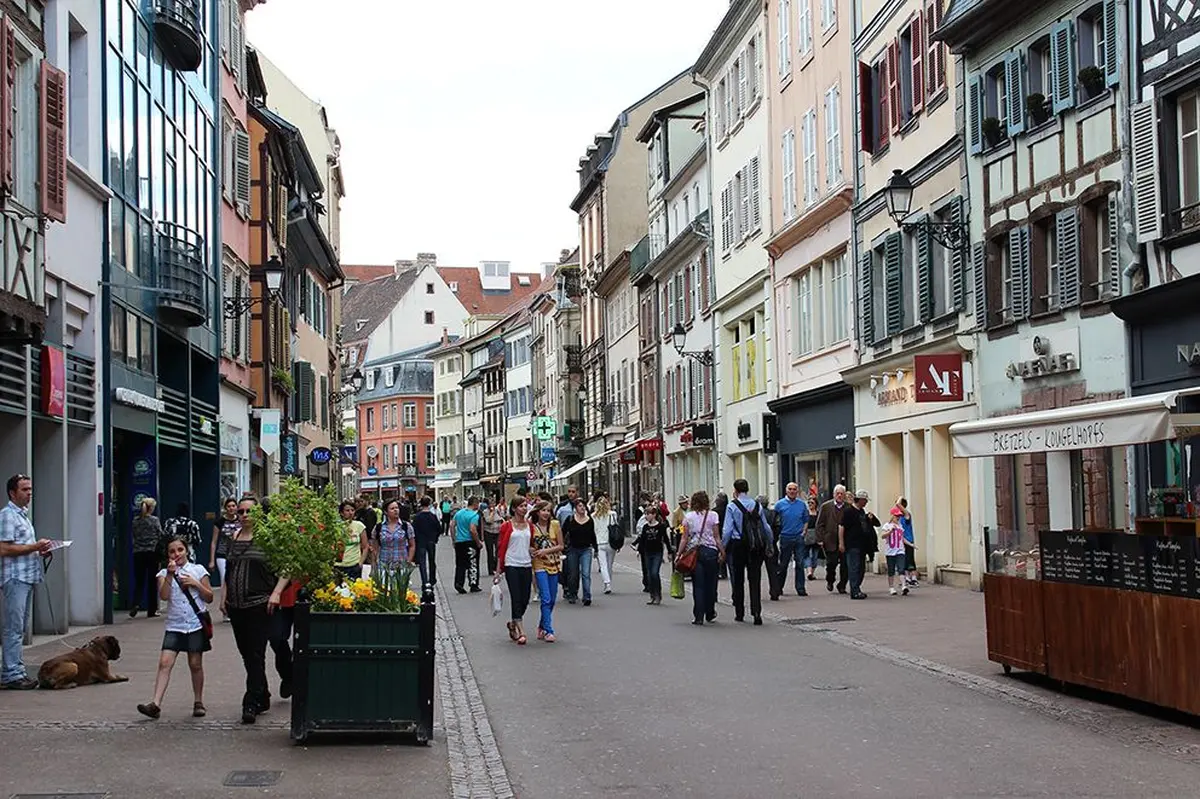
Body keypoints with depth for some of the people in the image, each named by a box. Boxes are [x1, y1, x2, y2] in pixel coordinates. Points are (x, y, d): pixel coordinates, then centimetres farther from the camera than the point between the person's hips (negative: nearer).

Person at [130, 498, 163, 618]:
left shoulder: (135, 521, 3)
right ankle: (152, 610, 11)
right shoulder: (154, 520, -8)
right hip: (152, 553, -3)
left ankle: (136, 604, -17)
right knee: (152, 581, 7)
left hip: (138, 554, 3)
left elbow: (134, 536, 10)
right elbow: (161, 536, -5)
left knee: (139, 581, 8)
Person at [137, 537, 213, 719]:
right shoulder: (164, 574, 6)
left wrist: (196, 584, -8)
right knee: (165, 663, -10)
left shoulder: (198, 571, 5)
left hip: (196, 624, -1)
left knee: (195, 664, 5)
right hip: (174, 625, 1)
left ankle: (198, 702, 18)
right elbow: (163, 596, -11)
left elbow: (209, 598, 6)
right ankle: (156, 704, -14)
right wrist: (170, 575, -17)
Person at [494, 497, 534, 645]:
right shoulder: (507, 526, -2)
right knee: (516, 598, -8)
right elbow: (501, 548, -2)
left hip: (526, 565, 5)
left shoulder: (529, 525, 11)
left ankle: (513, 624, 29)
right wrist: (499, 570, -5)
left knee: (525, 600, 6)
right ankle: (520, 632, -7)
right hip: (512, 565, -5)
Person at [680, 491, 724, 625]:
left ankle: (698, 616, -2)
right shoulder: (712, 515, 0)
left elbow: (684, 538, -1)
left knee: (698, 585, 2)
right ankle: (710, 614, 19)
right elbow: (716, 537, -2)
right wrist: (722, 552, 3)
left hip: (693, 552, 1)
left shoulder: (688, 517, 3)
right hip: (710, 551, -1)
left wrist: (679, 554, 2)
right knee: (710, 584, 10)